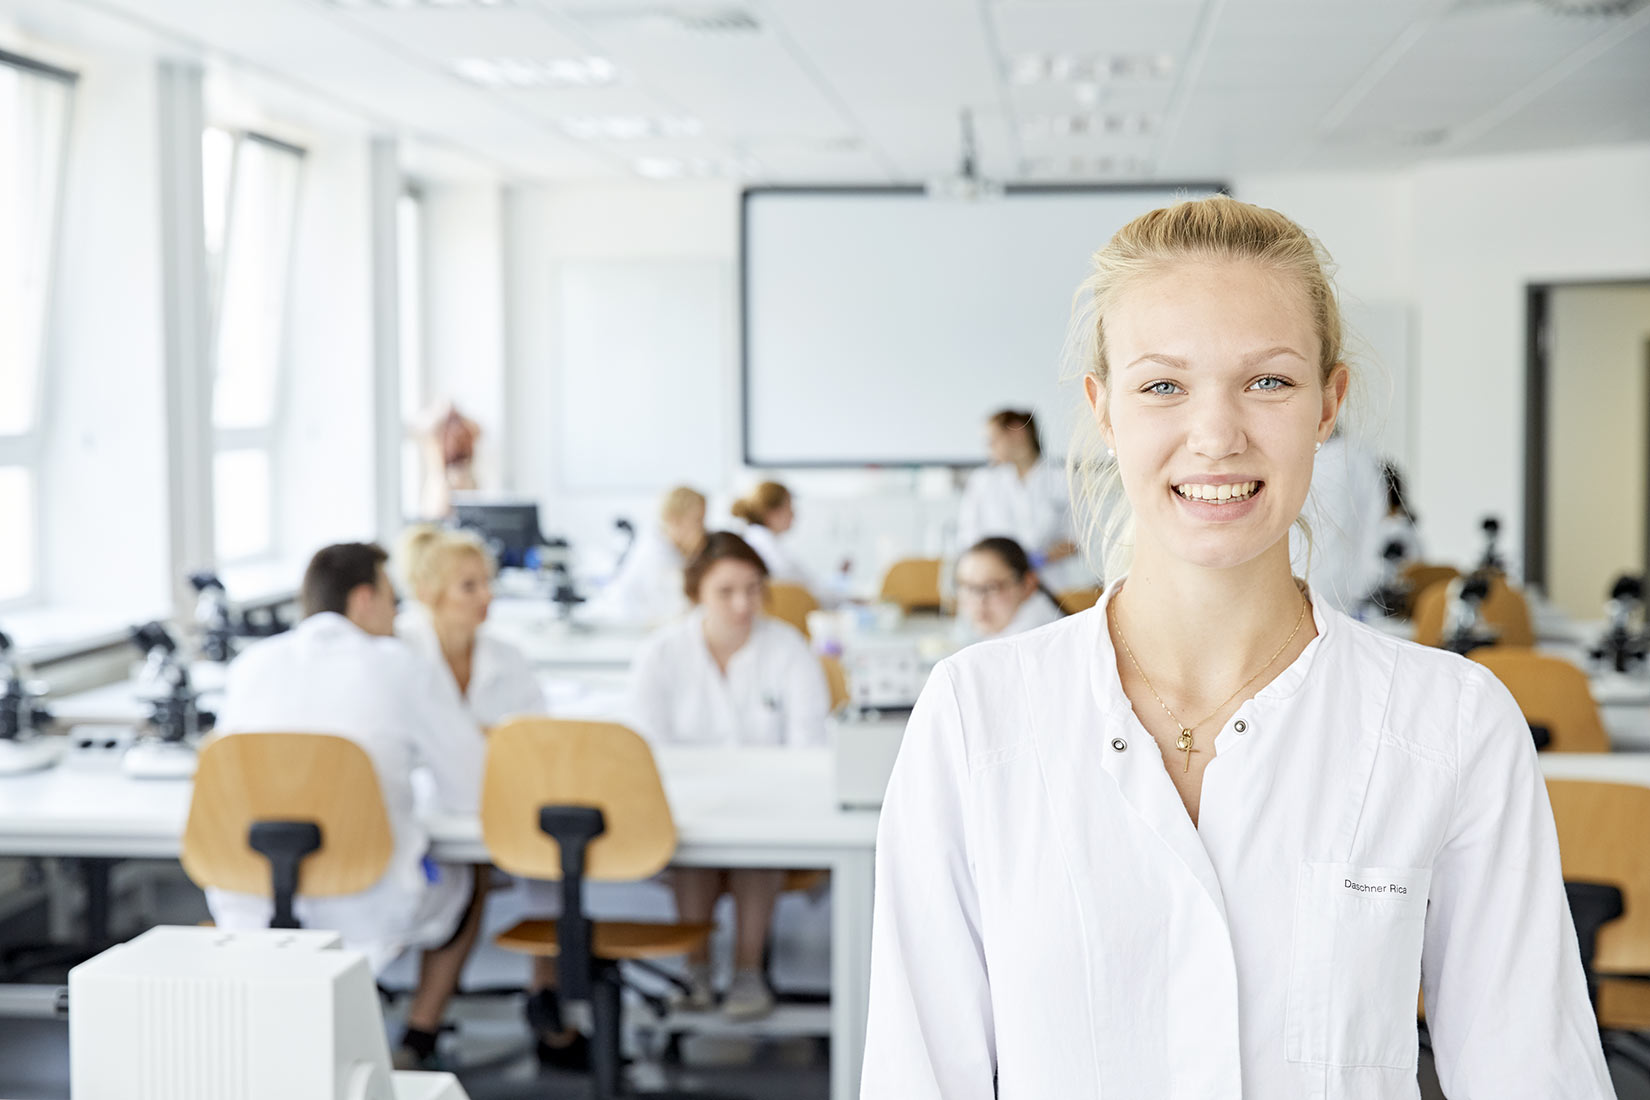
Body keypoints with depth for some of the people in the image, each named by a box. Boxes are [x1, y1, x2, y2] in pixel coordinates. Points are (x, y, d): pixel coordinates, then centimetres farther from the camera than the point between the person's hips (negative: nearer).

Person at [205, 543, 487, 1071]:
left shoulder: (249, 664, 4)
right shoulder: (393, 664, -7)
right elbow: (471, 788, -4)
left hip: (255, 911, 4)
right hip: (365, 912, -3)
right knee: (466, 880, 29)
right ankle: (417, 1044, 26)